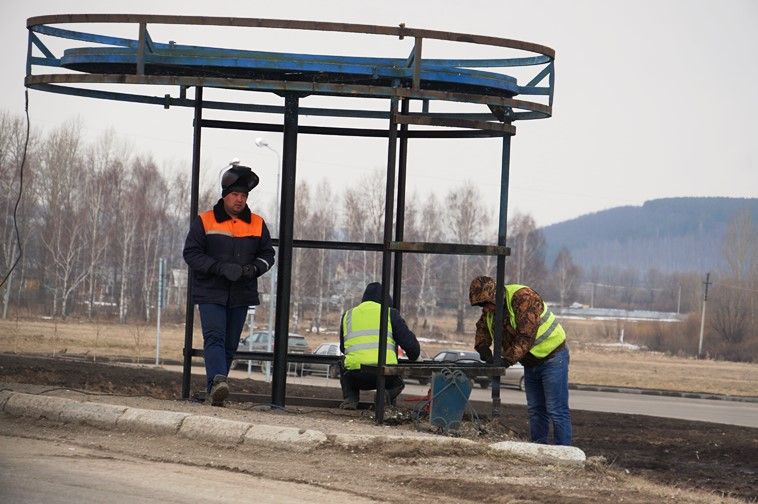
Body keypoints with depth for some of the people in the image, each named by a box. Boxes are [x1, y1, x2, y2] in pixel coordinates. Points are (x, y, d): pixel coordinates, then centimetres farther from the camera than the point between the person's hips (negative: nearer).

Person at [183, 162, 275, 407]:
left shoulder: (257, 224, 9)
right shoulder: (204, 221, 0)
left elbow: (268, 254, 16)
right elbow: (191, 253, -4)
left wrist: (254, 269, -7)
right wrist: (220, 268, -18)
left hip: (241, 294, 4)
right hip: (211, 293, -4)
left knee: (230, 344, 6)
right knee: (214, 338, -20)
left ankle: (215, 389, 15)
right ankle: (217, 382, -35)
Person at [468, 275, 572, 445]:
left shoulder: (523, 298, -26)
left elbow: (526, 337, -32)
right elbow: (482, 327, 17)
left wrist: (508, 360, -35)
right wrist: (483, 346, -4)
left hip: (552, 357, -9)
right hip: (531, 363, 9)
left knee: (557, 411, -11)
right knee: (535, 410, 12)